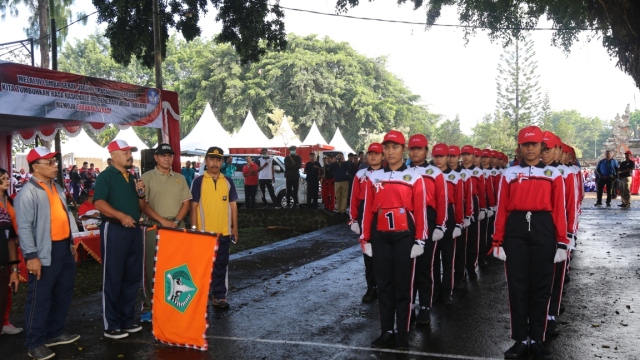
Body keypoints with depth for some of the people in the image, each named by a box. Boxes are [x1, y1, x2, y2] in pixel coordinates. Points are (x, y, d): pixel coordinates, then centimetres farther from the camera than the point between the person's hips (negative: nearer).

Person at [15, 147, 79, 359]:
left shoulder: (57, 188, 13)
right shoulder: (28, 192, -14)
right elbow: (24, 227, -18)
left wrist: (71, 244, 19)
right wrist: (32, 256, -21)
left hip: (63, 248, 9)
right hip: (45, 253, -9)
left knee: (63, 295, 17)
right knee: (40, 299, 0)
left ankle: (55, 333, 32)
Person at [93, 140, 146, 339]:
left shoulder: (132, 177, 16)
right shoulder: (105, 176, -7)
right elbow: (99, 203, -19)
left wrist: (141, 193, 4)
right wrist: (121, 216, -30)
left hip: (134, 229, 8)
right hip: (114, 229, -8)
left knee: (132, 276, 12)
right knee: (113, 278, -1)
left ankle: (127, 320, 24)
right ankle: (111, 325, 7)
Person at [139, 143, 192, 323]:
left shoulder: (180, 178, 11)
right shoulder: (147, 177, 0)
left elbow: (186, 203, 9)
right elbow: (142, 204, -6)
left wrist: (176, 221, -7)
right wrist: (162, 220, -14)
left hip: (178, 228, 3)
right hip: (155, 228, -3)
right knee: (152, 267, -1)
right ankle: (149, 306, 5)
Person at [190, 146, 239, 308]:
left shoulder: (228, 181, 6)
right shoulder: (199, 181, -2)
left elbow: (233, 205, 10)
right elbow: (194, 206, -2)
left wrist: (235, 227, 6)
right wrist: (194, 228, -7)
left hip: (224, 231, 3)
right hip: (204, 231, -3)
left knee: (221, 264, 11)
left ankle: (219, 296, 21)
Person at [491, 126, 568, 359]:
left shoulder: (553, 174, 6)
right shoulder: (509, 174, 7)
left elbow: (559, 210, 2)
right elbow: (502, 209, 4)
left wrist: (561, 242, -3)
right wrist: (498, 241, 0)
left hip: (543, 229, 0)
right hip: (516, 229, 0)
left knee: (541, 285, 5)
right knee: (517, 285, 2)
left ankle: (536, 340, 16)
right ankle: (520, 340, 11)